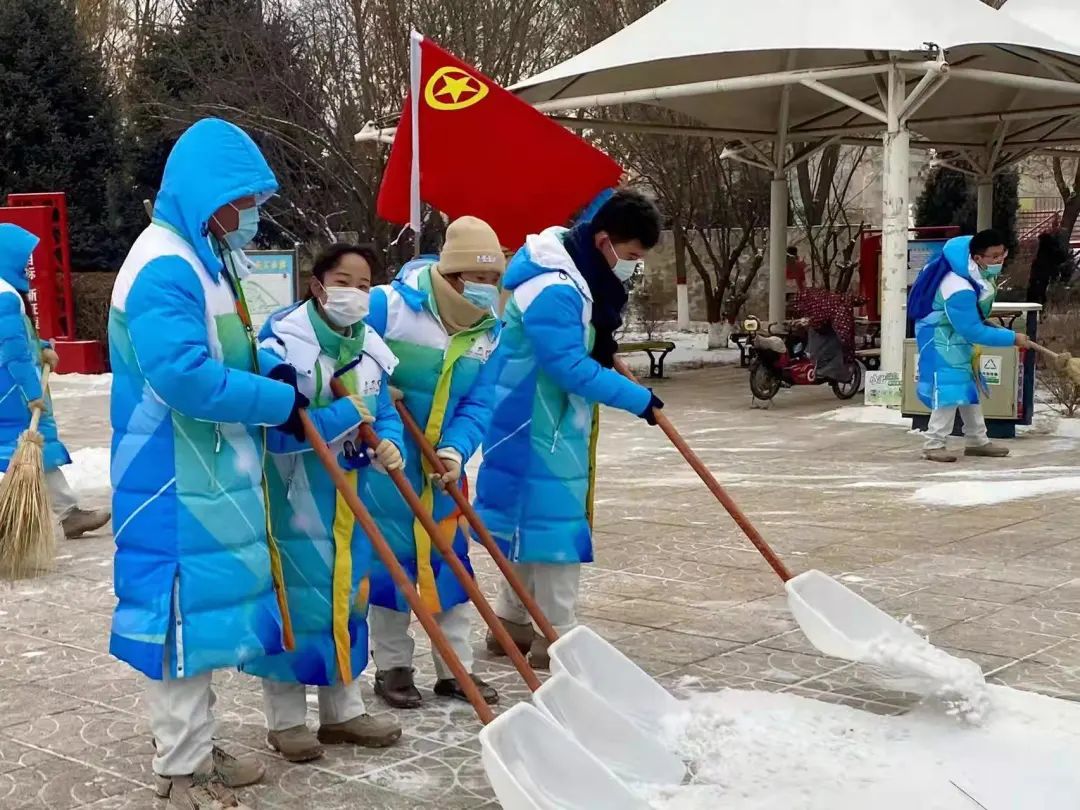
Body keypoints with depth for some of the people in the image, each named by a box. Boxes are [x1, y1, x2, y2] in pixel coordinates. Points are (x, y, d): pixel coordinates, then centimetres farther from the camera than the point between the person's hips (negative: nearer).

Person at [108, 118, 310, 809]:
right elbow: (184, 377, -30)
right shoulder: (165, 267, -20)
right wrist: (280, 400, -20)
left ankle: (199, 749, 30)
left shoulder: (203, 260, 14)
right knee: (181, 612, 0)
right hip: (176, 485, -10)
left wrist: (269, 378, 3)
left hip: (210, 477, 10)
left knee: (204, 610, 17)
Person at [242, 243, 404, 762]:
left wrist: (387, 441, -12)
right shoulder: (281, 346, -19)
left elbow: (385, 415, 12)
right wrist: (347, 414, -24)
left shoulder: (369, 349, 5)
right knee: (294, 600, 0)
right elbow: (277, 431, -26)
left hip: (348, 503, 7)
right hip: (294, 502, -7)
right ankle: (285, 719, 16)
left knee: (346, 597, 14)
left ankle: (342, 711, 28)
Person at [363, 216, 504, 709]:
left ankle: (456, 669, 20)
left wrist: (454, 450, -25)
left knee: (450, 555, 9)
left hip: (444, 462, 5)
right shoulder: (389, 306, -20)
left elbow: (476, 405, -7)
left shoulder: (489, 331, -3)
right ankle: (391, 667, 16)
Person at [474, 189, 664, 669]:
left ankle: (510, 622, 26)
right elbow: (573, 369, -27)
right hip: (536, 426, -10)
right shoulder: (553, 290, -26)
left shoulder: (580, 271, 5)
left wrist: (601, 338, 6)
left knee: (533, 517, 16)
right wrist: (638, 399, -20)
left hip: (554, 421, 11)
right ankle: (556, 637, 2)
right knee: (554, 519, -6)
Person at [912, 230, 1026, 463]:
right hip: (940, 336, -10)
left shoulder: (981, 270, -9)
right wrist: (1012, 338, -26)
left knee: (968, 385, 14)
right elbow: (974, 331, -31)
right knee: (950, 387, -18)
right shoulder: (959, 289, -37)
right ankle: (934, 444, -14)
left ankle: (977, 441, 22)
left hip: (959, 333, 10)